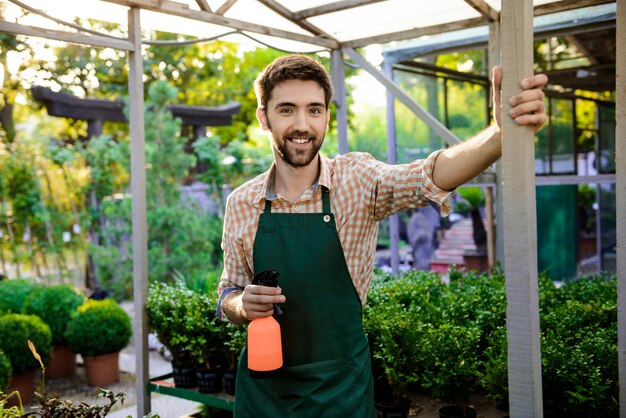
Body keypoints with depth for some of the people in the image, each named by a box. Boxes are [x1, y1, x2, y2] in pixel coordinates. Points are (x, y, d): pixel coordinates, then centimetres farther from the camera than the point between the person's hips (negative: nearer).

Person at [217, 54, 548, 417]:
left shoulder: (356, 179, -10)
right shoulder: (241, 203, -4)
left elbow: (430, 176, -30)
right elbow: (228, 294, 6)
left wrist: (502, 132, -46)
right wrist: (243, 305, -17)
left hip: (341, 389, -1)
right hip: (262, 389, 2)